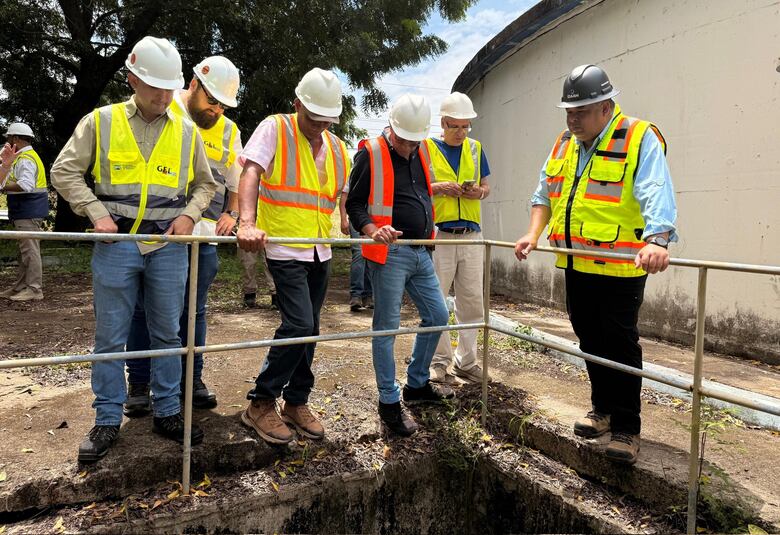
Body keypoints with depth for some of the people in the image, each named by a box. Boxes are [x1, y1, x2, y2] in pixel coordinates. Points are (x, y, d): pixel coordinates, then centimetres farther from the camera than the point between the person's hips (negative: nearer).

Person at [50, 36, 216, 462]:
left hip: (168, 246, 2)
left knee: (167, 333, 8)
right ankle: (107, 421, 18)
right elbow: (64, 171, 5)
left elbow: (205, 184, 17)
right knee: (110, 336, 5)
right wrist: (97, 214, -7)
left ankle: (167, 413, 21)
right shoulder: (100, 122, 3)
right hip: (116, 244, -1)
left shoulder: (186, 132, 8)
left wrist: (189, 215, -1)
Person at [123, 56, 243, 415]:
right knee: (145, 310, 4)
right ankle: (138, 385, 16)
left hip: (204, 237, 4)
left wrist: (230, 214, 4)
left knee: (194, 311, 10)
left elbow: (236, 183, 22)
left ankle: (192, 379, 22)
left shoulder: (228, 131, 13)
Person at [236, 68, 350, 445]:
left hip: (320, 252, 7)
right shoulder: (274, 130, -6)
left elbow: (343, 195, 19)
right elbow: (250, 174, -19)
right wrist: (247, 223, -35)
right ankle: (260, 403, 3)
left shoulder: (337, 148, 12)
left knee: (307, 330, 11)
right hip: (285, 248, -6)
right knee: (299, 325, -15)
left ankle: (296, 403, 26)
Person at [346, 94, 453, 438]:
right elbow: (354, 203, -10)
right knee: (387, 327, -1)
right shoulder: (371, 154, -7)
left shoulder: (419, 155, 14)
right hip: (389, 254, -8)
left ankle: (417, 384, 30)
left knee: (437, 316, 13)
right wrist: (372, 230, -26)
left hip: (421, 253, 8)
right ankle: (389, 402, 12)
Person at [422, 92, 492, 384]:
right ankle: (440, 361, 13)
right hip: (438, 235, -4)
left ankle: (466, 361, 20)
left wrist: (478, 192, -4)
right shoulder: (426, 147, 2)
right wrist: (438, 187, -14)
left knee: (472, 301, 7)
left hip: (471, 235, 4)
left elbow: (486, 187, 19)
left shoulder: (475, 148, 14)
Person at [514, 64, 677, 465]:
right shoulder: (564, 143, 11)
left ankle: (626, 428, 13)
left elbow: (656, 196, -24)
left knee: (620, 345, -1)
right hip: (576, 265, 7)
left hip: (620, 266, -7)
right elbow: (545, 194, 14)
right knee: (590, 340, 16)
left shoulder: (640, 139, -10)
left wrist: (656, 241, -39)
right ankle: (603, 409, 33)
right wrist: (533, 234, 0)